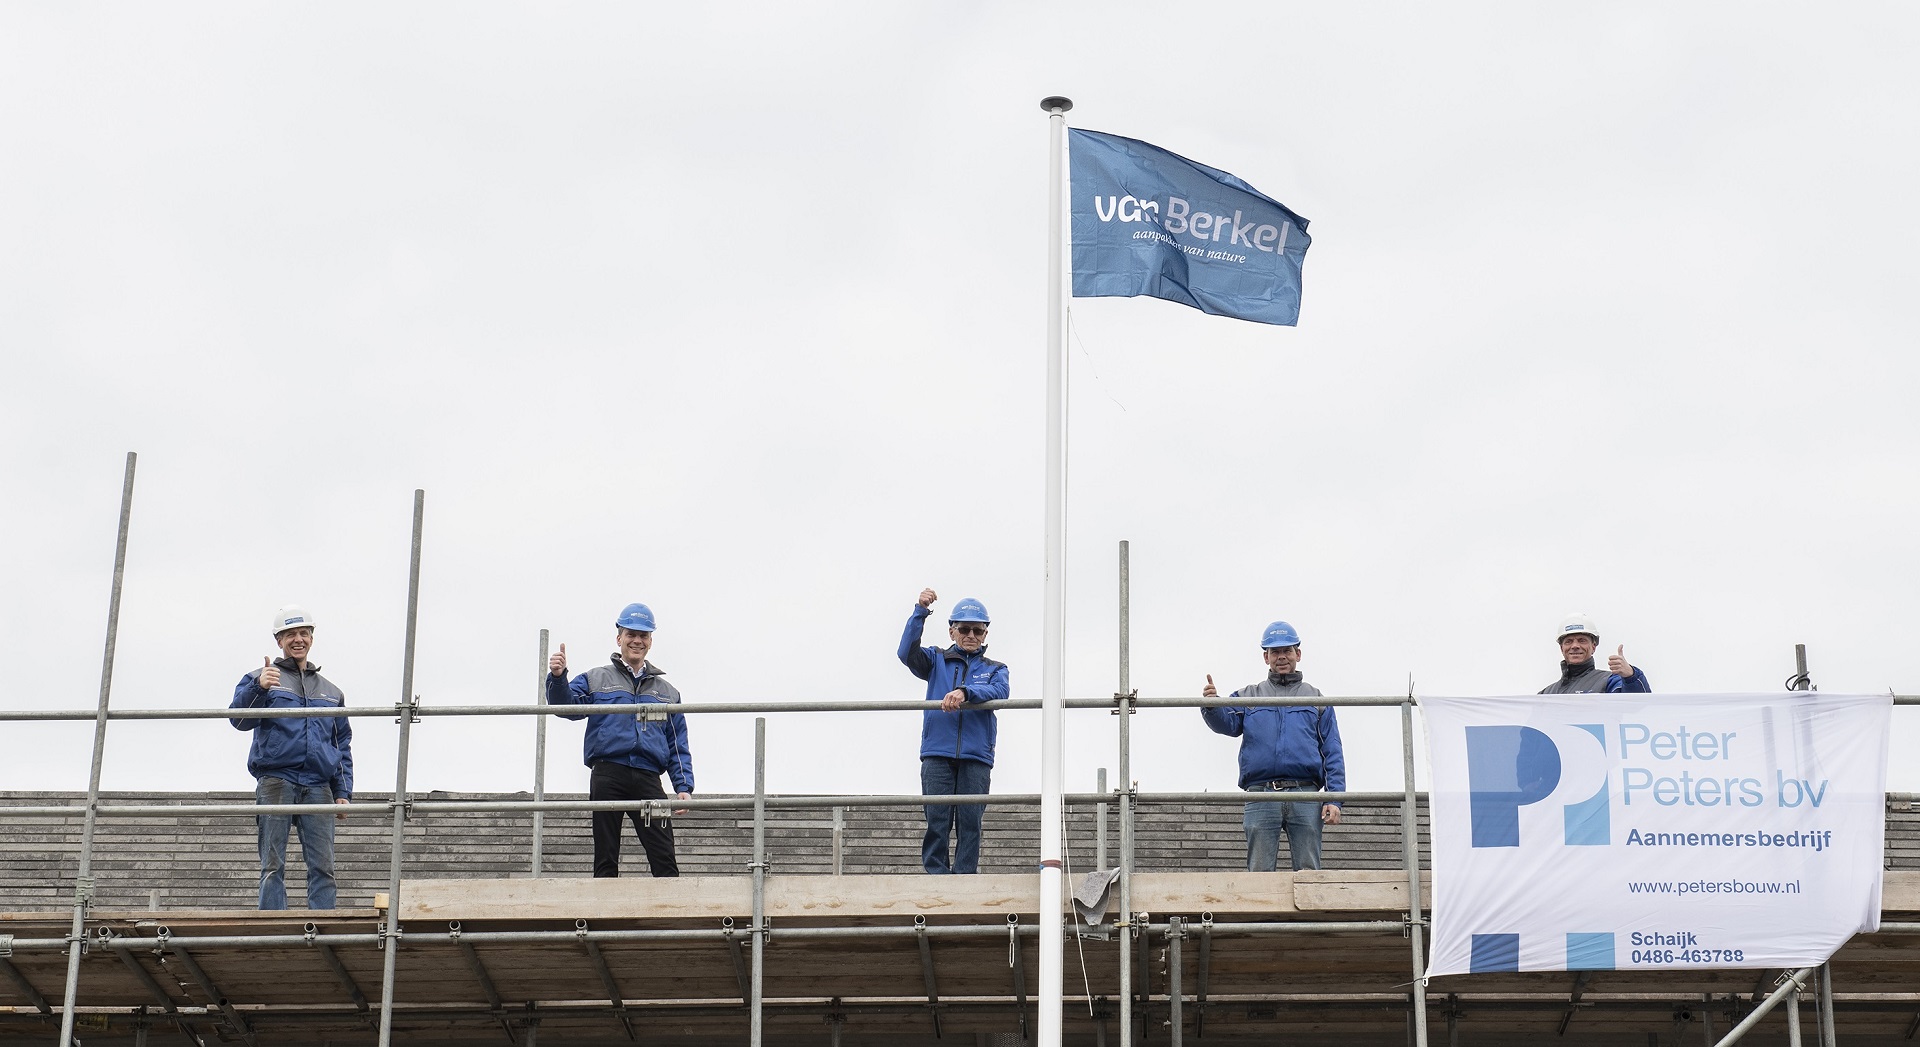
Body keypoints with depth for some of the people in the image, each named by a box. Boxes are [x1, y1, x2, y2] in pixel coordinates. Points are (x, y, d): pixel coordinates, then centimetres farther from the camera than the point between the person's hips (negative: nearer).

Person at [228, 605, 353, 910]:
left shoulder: (331, 692, 22)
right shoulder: (261, 679, 12)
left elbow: (343, 745, 24)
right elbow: (239, 719, -5)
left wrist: (343, 792, 13)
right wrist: (258, 687, -23)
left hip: (318, 786, 3)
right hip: (276, 780, -3)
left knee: (323, 867, -5)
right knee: (273, 867, -6)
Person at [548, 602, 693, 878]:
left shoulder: (666, 692, 22)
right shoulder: (596, 679, 16)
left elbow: (678, 746, 18)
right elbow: (567, 705, -2)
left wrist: (683, 787, 5)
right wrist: (557, 678, -22)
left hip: (648, 781, 1)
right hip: (608, 776, -1)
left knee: (665, 860, -9)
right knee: (605, 859, 0)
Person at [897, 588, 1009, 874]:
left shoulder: (995, 668, 16)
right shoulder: (938, 660, 17)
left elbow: (999, 692, -6)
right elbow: (908, 653, -3)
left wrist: (965, 693, -24)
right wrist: (920, 612, -12)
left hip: (976, 756, 0)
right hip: (937, 754, 0)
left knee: (970, 821, -5)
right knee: (937, 820, -7)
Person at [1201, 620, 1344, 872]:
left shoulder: (1316, 700, 19)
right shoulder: (1248, 697, 20)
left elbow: (1332, 754, 13)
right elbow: (1228, 723, 0)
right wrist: (1212, 707, -24)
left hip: (1305, 795, 0)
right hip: (1261, 794, 0)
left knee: (1308, 872, -3)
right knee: (1259, 872, -4)